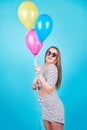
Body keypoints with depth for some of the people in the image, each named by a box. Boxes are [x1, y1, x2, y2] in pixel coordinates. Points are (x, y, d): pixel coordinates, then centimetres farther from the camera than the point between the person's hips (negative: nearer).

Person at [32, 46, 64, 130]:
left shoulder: (52, 67, -15)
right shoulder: (42, 68, 7)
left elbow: (49, 89, -22)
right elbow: (34, 87, 13)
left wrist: (39, 74, -20)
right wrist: (35, 83, -10)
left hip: (54, 107, -7)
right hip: (45, 107, 8)